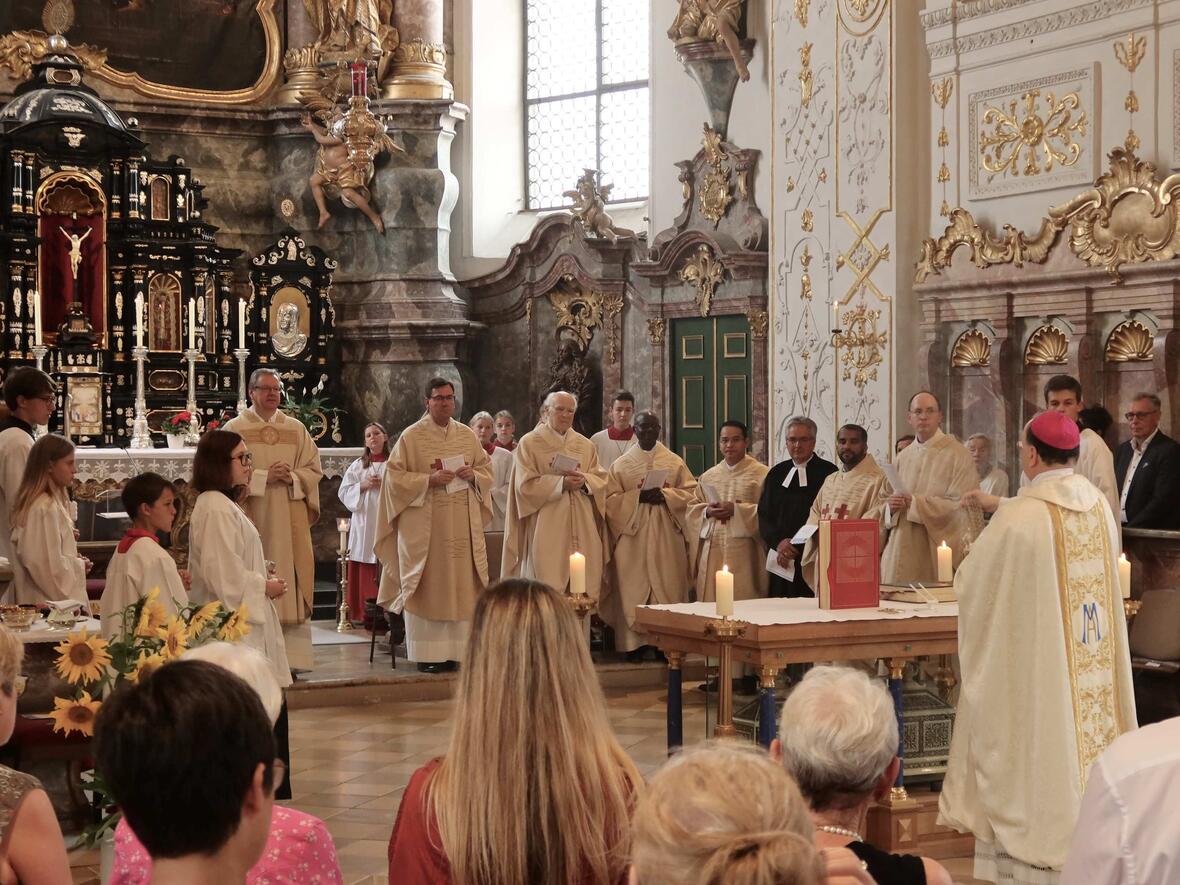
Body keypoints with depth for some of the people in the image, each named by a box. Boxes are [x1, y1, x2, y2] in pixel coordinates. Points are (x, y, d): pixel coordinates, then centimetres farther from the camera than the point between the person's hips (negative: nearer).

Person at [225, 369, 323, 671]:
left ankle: (291, 656, 1)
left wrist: (292, 478, -8)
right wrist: (264, 477, -13)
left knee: (290, 580, -1)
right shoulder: (235, 428, 3)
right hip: (250, 517, -3)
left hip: (289, 519, 3)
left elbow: (314, 469, 11)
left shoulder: (296, 429, 13)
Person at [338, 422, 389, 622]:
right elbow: (344, 492, 8)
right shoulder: (357, 466, 12)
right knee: (365, 573, -1)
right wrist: (362, 486, -6)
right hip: (364, 524, 2)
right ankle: (367, 615, 3)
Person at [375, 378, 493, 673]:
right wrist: (429, 480, -16)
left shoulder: (468, 436, 11)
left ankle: (453, 651, 8)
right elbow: (394, 477, -4)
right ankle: (427, 653, 1)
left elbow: (487, 469, 17)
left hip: (462, 524, 4)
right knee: (426, 587, -3)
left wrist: (473, 475, -5)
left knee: (460, 585, 2)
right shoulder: (411, 436, -1)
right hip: (424, 525, -4)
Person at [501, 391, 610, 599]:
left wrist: (584, 481, -10)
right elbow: (525, 485, -5)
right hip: (547, 529, -4)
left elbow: (601, 480, 11)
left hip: (582, 529, 4)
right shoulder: (529, 443, 4)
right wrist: (561, 483, -15)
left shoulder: (585, 445, 16)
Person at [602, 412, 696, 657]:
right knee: (633, 588, -5)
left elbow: (689, 492, 5)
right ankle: (635, 642, -3)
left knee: (667, 586, -2)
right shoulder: (621, 464, 7)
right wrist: (639, 496, -14)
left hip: (666, 537, 1)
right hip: (632, 537, -1)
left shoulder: (675, 462, 9)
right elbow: (611, 499, 0)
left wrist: (665, 496, -12)